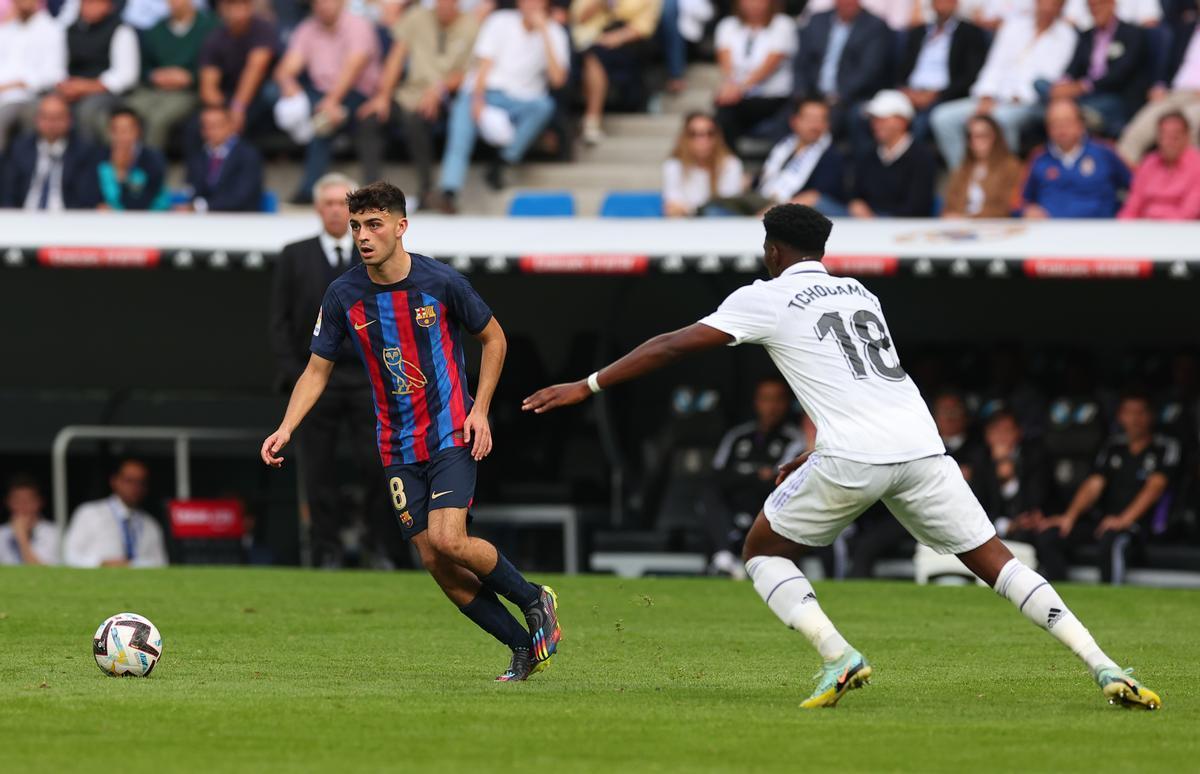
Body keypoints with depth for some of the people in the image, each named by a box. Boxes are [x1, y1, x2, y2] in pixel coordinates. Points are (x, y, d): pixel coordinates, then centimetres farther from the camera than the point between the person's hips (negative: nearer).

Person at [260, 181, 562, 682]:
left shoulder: (441, 283, -11)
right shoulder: (343, 295, -3)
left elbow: (493, 338, 4)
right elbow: (318, 369, 6)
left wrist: (480, 410, -5)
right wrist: (286, 429, -7)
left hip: (452, 432, -4)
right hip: (398, 448, 4)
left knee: (447, 539, -21)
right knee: (434, 561, -1)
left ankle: (533, 599, 5)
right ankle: (524, 646, 13)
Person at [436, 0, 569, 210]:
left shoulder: (554, 33, 4)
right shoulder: (501, 21, 5)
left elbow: (558, 79, -12)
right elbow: (484, 65, -4)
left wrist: (544, 33, -14)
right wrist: (479, 100, -21)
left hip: (522, 100, 1)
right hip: (485, 92, -1)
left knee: (544, 105, -32)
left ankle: (500, 165, -23)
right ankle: (450, 191, -41)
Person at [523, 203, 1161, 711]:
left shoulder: (766, 298, 8)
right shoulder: (860, 294, 25)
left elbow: (672, 346, 5)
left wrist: (586, 387, 11)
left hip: (852, 459, -5)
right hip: (921, 447, 5)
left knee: (763, 552, 15)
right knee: (995, 561, 9)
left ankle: (838, 656, -5)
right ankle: (1106, 669, -5)